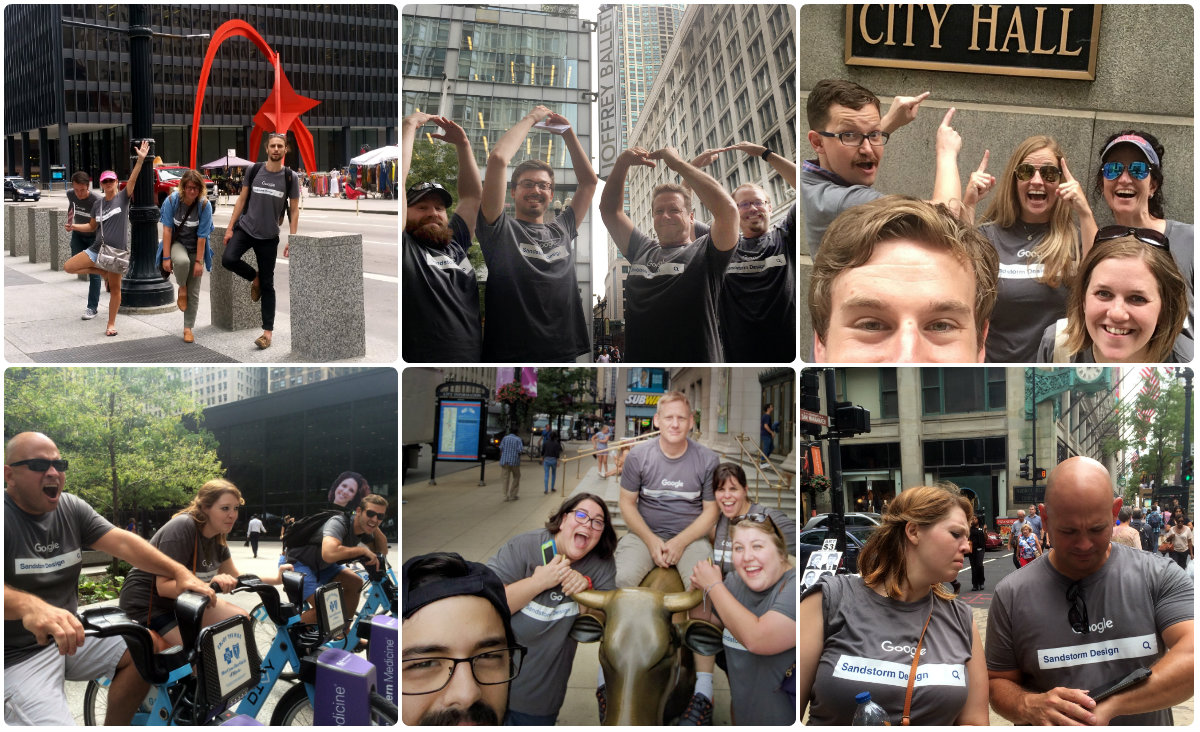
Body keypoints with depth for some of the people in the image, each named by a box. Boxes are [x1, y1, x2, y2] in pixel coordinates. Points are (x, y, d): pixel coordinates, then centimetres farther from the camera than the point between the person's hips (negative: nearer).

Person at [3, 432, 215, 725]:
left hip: (68, 634, 7)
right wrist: (29, 607, -54)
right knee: (56, 724, -26)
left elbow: (123, 542, -6)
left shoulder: (72, 508, 4)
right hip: (16, 657, -7)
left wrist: (180, 571, -21)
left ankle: (113, 726, 8)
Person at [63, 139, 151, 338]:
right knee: (68, 267, -3)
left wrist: (141, 159, -30)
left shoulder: (123, 197, -2)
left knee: (115, 288, 1)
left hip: (118, 250, -5)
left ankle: (111, 324, 13)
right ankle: (103, 272, 12)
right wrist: (75, 227, 3)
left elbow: (133, 179, -17)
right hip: (98, 248, 5)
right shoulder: (98, 204, 10)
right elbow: (92, 226, 19)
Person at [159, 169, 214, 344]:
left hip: (195, 247, 1)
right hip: (176, 243, -1)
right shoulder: (172, 201, -15)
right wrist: (166, 257, -18)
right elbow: (167, 230, -14)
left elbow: (202, 236, -15)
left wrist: (199, 261, -16)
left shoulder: (204, 205, -16)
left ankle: (188, 328, 15)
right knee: (182, 261, -38)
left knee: (194, 292, 1)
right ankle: (181, 287, -5)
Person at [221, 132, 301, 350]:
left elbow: (294, 210, -1)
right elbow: (242, 200, 5)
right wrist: (230, 227, 0)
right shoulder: (254, 170, -1)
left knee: (267, 285, 2)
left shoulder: (290, 177, -4)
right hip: (245, 228, 1)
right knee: (228, 259, -24)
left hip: (269, 236, -1)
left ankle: (268, 332, 9)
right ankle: (254, 278, 9)